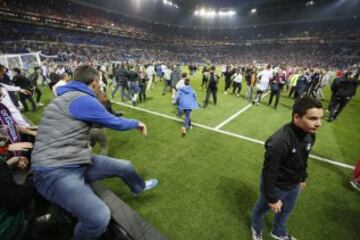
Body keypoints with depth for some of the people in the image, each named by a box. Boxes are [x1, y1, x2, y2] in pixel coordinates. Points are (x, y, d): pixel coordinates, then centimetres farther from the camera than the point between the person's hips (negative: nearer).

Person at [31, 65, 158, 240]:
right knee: (100, 217, -28)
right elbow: (115, 123, -8)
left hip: (76, 163, 10)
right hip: (56, 171, -9)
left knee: (125, 167, 14)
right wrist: (137, 123, 10)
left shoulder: (70, 96, 12)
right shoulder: (82, 99, -19)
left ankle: (139, 187, 46)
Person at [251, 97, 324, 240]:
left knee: (287, 210, 31)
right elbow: (269, 173, -29)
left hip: (293, 184, 8)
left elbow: (304, 159, 6)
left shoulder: (309, 134, -13)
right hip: (276, 186, -7)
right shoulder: (279, 141, -39)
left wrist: (302, 178, 18)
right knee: (262, 208, 22)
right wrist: (272, 198, -19)